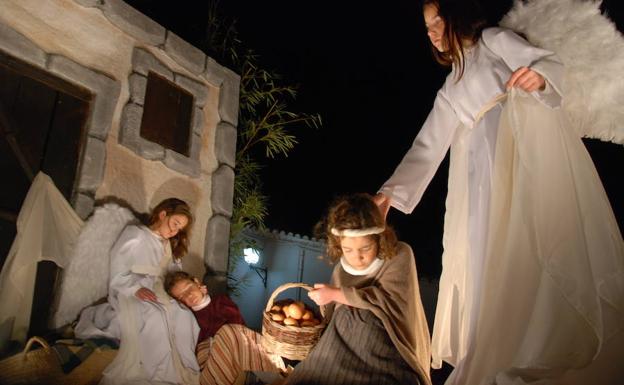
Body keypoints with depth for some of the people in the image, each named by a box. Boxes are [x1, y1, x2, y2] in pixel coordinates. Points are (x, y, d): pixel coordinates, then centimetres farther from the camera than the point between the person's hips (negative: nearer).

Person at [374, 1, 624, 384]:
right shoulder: (449, 94, 28)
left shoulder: (495, 40, 16)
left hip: (528, 143, -4)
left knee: (542, 236, -15)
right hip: (489, 174, 5)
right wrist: (391, 191, 9)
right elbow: (426, 148, 20)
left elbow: (548, 61, 1)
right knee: (494, 258, -5)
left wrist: (539, 76, -24)